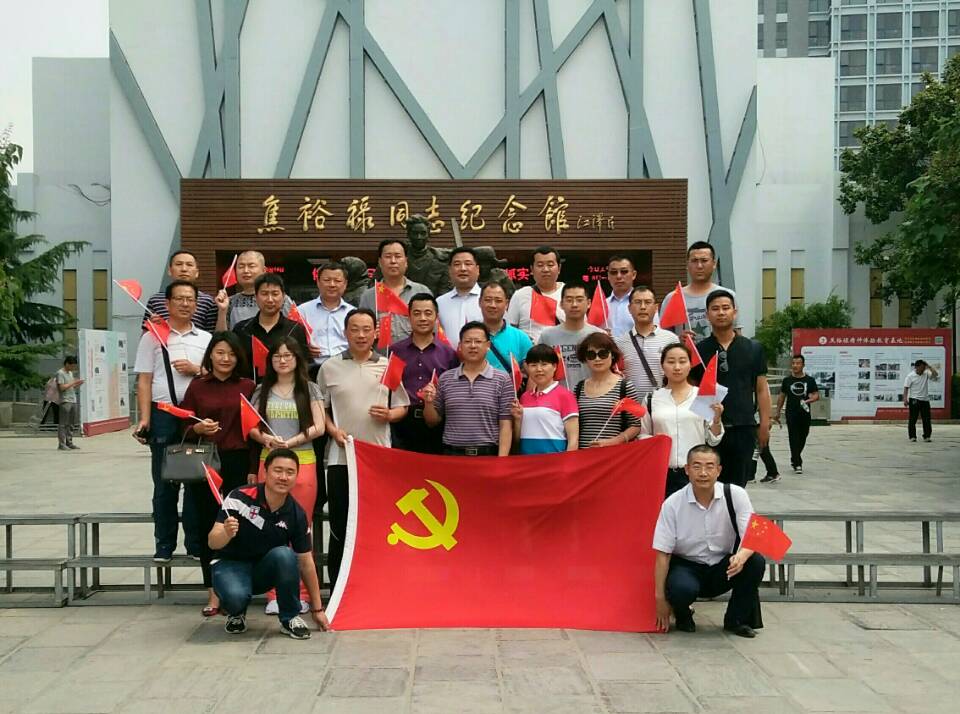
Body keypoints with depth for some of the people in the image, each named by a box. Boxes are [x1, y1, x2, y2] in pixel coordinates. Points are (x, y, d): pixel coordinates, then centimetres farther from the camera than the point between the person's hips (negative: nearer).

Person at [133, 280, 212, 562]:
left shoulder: (205, 338, 13)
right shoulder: (152, 337, 6)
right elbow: (144, 381, 2)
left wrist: (197, 370, -7)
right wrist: (144, 419, -6)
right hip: (164, 415, -2)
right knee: (164, 483, 4)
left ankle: (196, 544, 12)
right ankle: (164, 546, 11)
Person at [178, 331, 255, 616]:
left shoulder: (247, 387, 4)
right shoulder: (197, 386, 7)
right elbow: (184, 428, 8)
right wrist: (198, 428, -13)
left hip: (238, 463, -1)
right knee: (208, 525, 3)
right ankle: (213, 593, 11)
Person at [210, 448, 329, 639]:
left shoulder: (297, 515, -10)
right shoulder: (240, 497, -19)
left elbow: (306, 562, -2)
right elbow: (212, 542, -19)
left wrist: (317, 609, 2)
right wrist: (226, 533, -45)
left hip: (265, 570, 3)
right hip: (231, 563, -2)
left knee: (285, 555, -31)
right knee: (235, 595, -36)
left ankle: (290, 618, -9)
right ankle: (236, 613, 4)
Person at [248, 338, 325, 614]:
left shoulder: (309, 389, 7)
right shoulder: (262, 390, 13)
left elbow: (319, 427, -1)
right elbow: (251, 426, 10)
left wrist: (291, 441, -13)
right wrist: (265, 438, -11)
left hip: (303, 462, -2)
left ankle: (300, 593, 6)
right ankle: (275, 593, 4)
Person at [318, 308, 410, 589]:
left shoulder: (387, 366, 9)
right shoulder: (330, 368, 6)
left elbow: (402, 407, 12)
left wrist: (389, 415, -8)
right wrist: (333, 430, -7)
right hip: (341, 457, -1)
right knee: (340, 526, 4)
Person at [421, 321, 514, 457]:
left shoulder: (502, 380, 0)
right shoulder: (445, 379, 8)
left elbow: (506, 425, -3)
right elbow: (433, 421, 14)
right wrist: (428, 403, -7)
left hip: (488, 455, -2)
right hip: (452, 455, 2)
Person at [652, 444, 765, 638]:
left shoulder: (735, 495, -11)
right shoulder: (672, 505, -14)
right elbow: (663, 554, -11)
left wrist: (741, 556, -40)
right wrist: (660, 597, -13)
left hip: (723, 567, 2)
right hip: (686, 566, -2)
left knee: (756, 561, -26)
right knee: (682, 589, -35)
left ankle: (737, 620, -4)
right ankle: (682, 614, 4)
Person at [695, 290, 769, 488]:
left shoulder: (753, 348, 8)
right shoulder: (699, 350, 4)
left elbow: (761, 389, 8)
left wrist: (764, 424, 3)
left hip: (744, 427, 1)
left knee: (738, 485, 7)